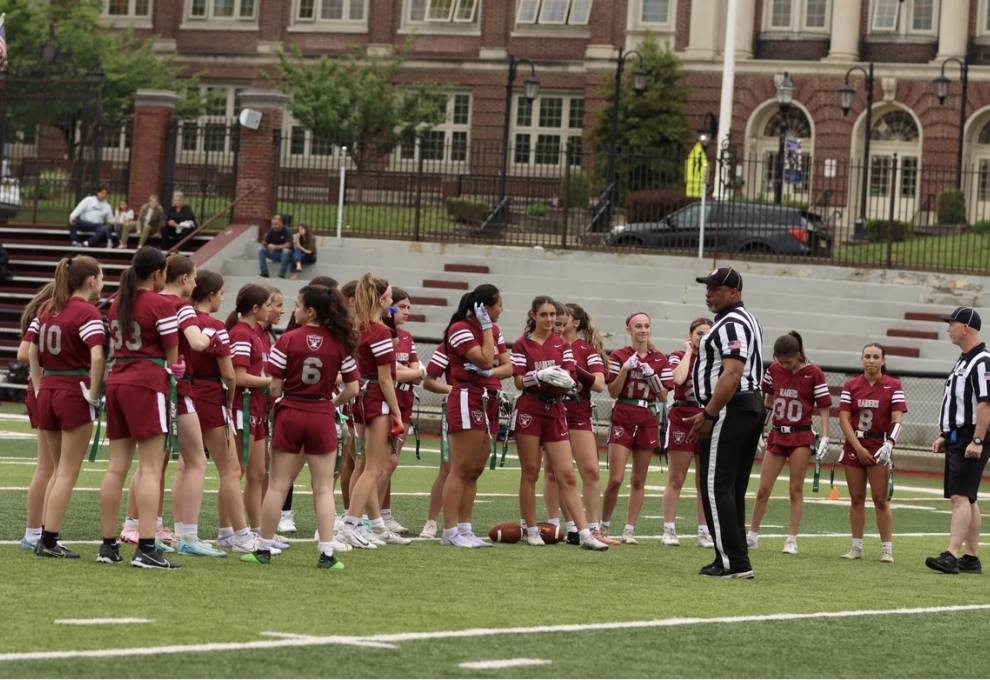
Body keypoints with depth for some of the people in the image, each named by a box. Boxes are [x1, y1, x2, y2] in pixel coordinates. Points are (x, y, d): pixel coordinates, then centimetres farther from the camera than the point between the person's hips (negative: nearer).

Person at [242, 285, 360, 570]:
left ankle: (264, 549, 14)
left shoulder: (289, 340, -8)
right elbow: (352, 389, -1)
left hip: (290, 414, -1)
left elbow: (275, 386, -8)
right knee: (323, 488, 6)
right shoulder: (340, 343, -2)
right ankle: (327, 553, -1)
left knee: (278, 485, 8)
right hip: (323, 416, 1)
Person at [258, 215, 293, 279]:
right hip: (275, 254, 5)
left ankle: (281, 275, -34)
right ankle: (264, 273, -18)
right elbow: (264, 243, -1)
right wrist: (264, 244, -25)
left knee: (286, 251, -38)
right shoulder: (271, 231, -1)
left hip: (285, 255, -5)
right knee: (261, 250, -16)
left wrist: (275, 247, -34)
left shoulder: (286, 231, -15)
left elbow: (288, 245, -27)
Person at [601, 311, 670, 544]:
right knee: (616, 479, -8)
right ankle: (603, 525, 7)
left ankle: (630, 529, 9)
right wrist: (625, 368, -14)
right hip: (623, 417, -3)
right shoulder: (619, 356, 1)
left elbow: (663, 397, 8)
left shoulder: (660, 359, 8)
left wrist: (652, 376, -8)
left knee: (639, 480, 4)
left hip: (649, 419, 3)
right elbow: (613, 392, -3)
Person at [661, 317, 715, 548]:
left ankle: (704, 531, 9)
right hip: (682, 419, -3)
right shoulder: (678, 357, 3)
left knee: (705, 483, 5)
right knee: (676, 480, -2)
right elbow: (678, 378, -20)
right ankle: (669, 530, 1)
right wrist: (689, 351, -7)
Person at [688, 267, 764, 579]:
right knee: (733, 488, 13)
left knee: (716, 486, -10)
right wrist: (709, 412, 20)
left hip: (730, 410, -11)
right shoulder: (747, 320, 20)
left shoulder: (732, 324, -14)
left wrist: (708, 415, -23)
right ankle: (735, 559, 14)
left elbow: (732, 375, -24)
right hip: (752, 406, 11)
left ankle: (733, 562, -13)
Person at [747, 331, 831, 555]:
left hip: (801, 437, -4)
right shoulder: (774, 370, 2)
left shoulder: (813, 374, -9)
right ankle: (752, 535, 14)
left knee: (796, 489, -2)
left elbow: (824, 408, -6)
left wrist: (825, 438, -13)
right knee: (763, 489, 4)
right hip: (776, 435, 4)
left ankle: (792, 540, 2)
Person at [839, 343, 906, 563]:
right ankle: (857, 547, 12)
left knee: (880, 500, -4)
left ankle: (887, 549, 0)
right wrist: (858, 447, -10)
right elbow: (844, 420, 0)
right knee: (856, 498, 6)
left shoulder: (893, 386, 0)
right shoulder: (851, 386, 5)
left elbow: (897, 420, -7)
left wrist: (889, 444, -23)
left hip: (880, 448, -3)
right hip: (854, 447, 3)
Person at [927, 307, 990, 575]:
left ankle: (952, 555, -22)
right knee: (967, 499, 11)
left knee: (961, 497, -16)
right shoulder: (962, 361, 18)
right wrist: (945, 436, 21)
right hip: (957, 439, 10)